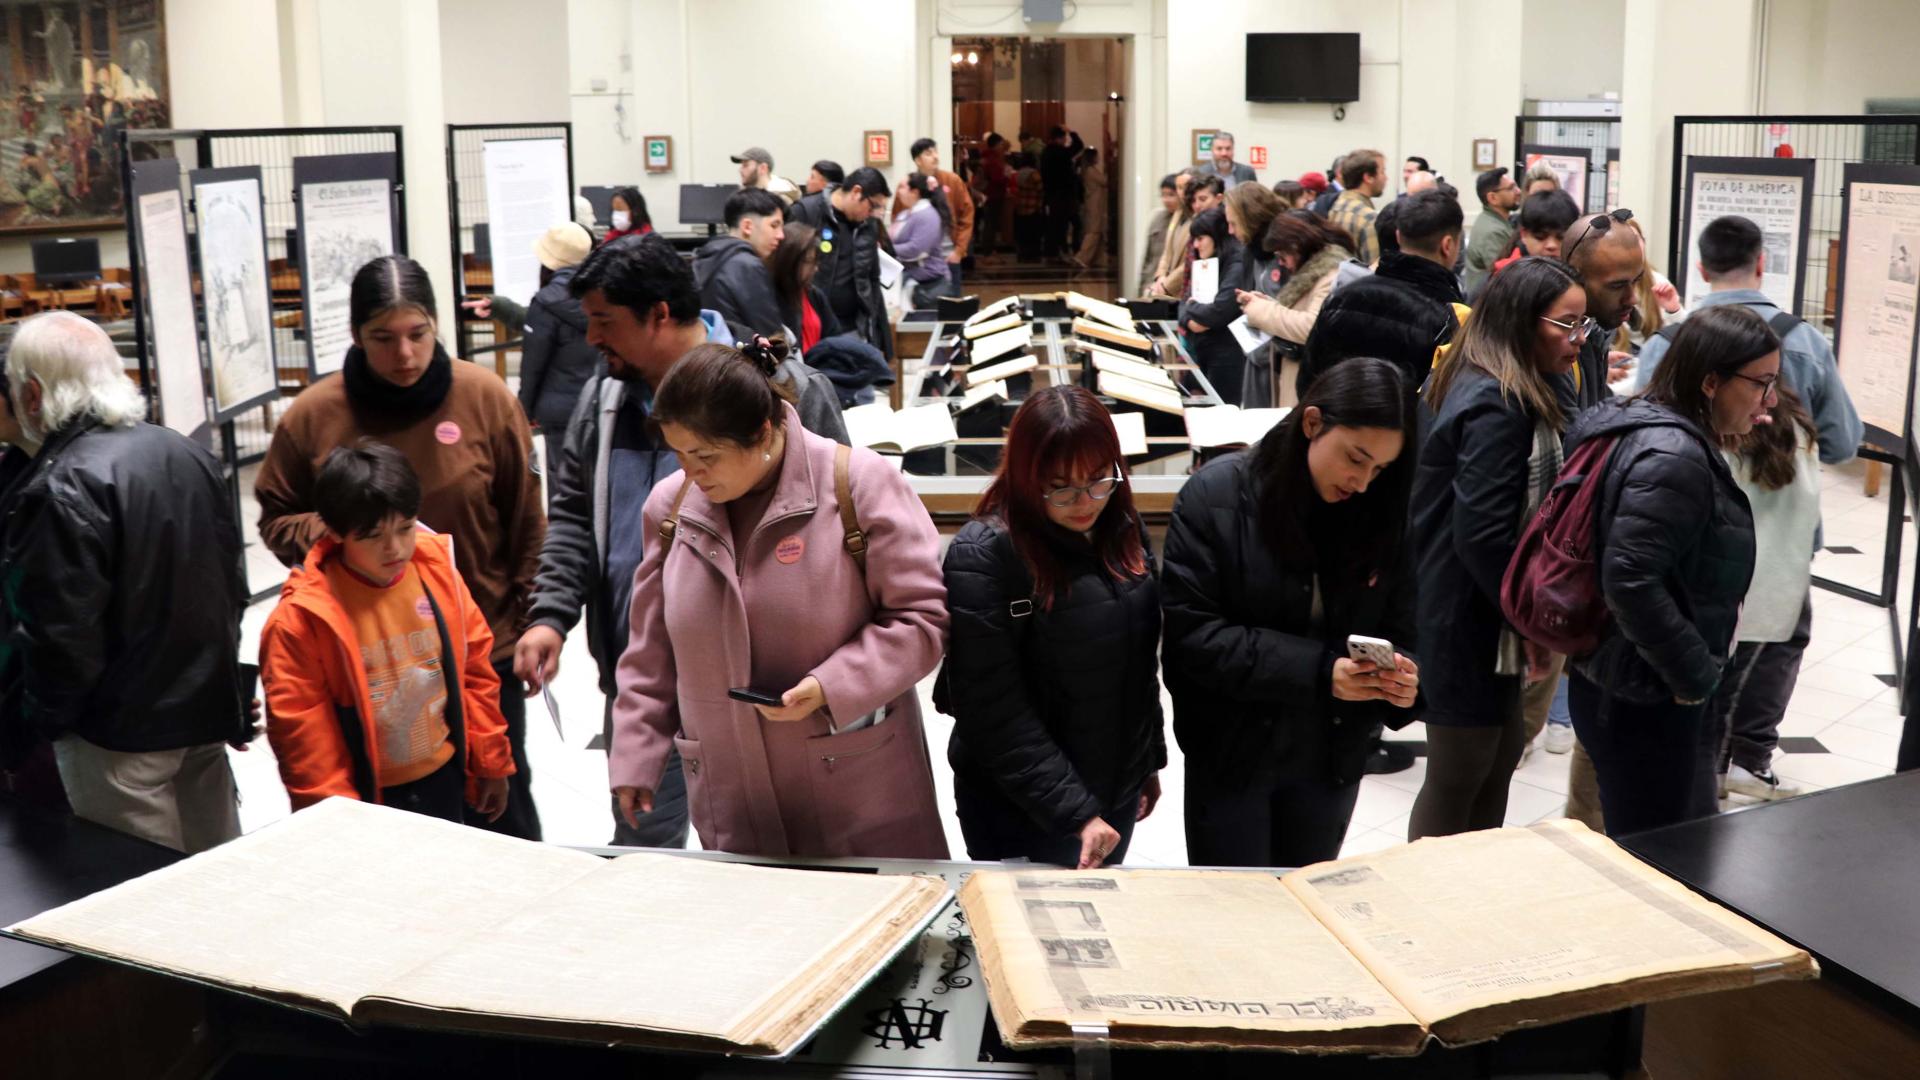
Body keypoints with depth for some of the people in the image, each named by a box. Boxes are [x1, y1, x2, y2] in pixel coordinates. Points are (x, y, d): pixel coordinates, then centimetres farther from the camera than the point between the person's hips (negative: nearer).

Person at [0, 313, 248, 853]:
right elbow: (231, 587, 14)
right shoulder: (186, 454, 7)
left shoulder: (62, 489, -20)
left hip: (122, 734, -8)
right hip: (207, 709, 8)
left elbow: (61, 642, -21)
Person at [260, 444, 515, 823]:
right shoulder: (303, 613, -18)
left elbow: (475, 671, 5)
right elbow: (299, 724, -13)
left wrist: (491, 763, 10)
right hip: (364, 798, -4)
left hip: (443, 780, 4)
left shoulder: (438, 573, -5)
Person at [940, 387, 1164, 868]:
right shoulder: (981, 557, -21)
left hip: (1118, 792, 6)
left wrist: (1150, 759, 17)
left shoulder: (1123, 531, 0)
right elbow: (997, 713, -22)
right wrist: (1076, 811, -24)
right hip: (1022, 811, -6)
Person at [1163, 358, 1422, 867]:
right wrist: (1316, 671, -26)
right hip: (1233, 753, -3)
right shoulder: (1217, 494, -15)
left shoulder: (1382, 515, -3)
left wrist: (1403, 679, -20)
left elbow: (1400, 630, 3)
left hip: (1332, 760, 4)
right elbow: (1190, 631, -19)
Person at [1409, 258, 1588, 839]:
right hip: (1468, 623, -10)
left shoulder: (1517, 396, 9)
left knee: (1499, 759, 21)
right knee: (1457, 782, 3)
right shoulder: (1499, 408, -22)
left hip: (1486, 617, 10)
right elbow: (1481, 534, -27)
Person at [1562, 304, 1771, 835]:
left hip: (1634, 687, 10)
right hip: (1645, 702, -10)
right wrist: (1696, 676, -20)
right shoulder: (1673, 457, -21)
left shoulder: (1653, 429, 10)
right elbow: (1631, 581, -30)